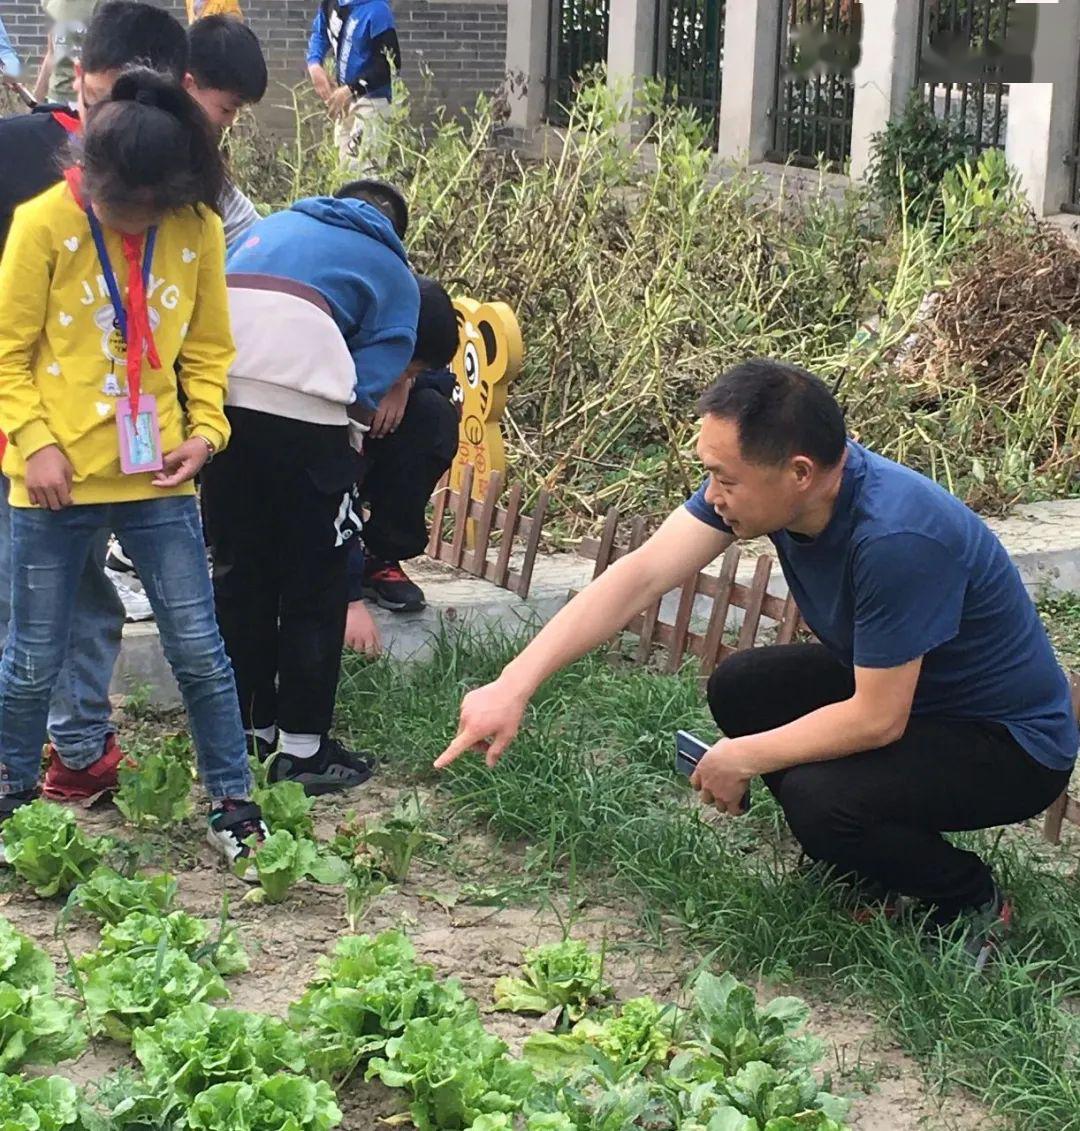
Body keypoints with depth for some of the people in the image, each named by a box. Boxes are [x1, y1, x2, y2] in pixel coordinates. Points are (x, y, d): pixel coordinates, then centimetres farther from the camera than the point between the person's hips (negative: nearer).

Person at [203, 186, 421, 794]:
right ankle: (302, 748, 11)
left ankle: (250, 731, 24)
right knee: (313, 587, 7)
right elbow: (370, 381, 6)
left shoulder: (274, 223, 34)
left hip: (215, 394, 5)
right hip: (298, 400, -5)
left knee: (239, 572, 16)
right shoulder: (394, 272, 20)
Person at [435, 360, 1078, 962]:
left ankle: (973, 903, 1)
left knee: (818, 799, -28)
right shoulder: (759, 475, -14)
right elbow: (641, 576, -17)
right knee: (740, 689, -2)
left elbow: (876, 719, -29)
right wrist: (514, 687, -24)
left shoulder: (897, 539, -36)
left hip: (1013, 742, -8)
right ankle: (864, 860, 12)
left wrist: (742, 760, -16)